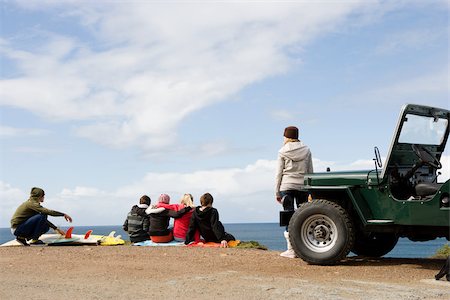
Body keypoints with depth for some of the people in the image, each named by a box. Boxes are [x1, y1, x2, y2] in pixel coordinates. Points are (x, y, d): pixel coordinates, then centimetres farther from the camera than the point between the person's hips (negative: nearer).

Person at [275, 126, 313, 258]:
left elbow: (279, 173, -1)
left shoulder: (283, 152, -1)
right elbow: (310, 171, 7)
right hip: (302, 186, 2)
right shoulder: (306, 150, 7)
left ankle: (291, 250, -1)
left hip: (286, 186, -2)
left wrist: (277, 192, 3)